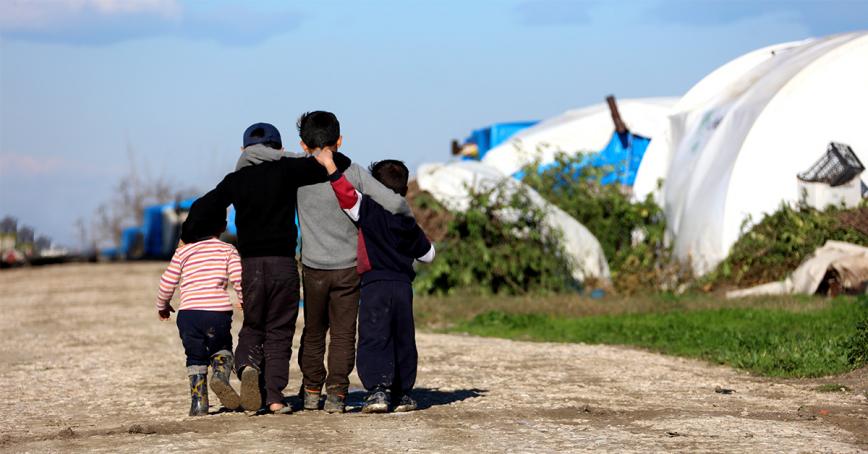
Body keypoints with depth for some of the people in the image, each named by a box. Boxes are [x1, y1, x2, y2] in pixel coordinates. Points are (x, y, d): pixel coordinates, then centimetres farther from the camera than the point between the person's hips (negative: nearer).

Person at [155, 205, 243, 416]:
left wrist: (162, 306, 27)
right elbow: (239, 280, -3)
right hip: (218, 311, -1)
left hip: (188, 313, 1)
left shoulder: (183, 252, 9)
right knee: (222, 349, 22)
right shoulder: (228, 250, 5)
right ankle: (220, 375, -8)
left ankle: (198, 402, 8)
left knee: (195, 358, 16)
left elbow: (167, 283, 10)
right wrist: (246, 303, 14)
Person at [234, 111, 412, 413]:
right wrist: (409, 224, 11)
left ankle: (311, 391, 23)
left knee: (313, 331, 17)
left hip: (314, 268, 0)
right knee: (343, 333, 7)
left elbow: (250, 153, -10)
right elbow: (395, 204, -9)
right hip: (348, 267, 0)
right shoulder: (353, 173, -4)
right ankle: (337, 392, -2)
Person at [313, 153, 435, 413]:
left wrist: (330, 167, -12)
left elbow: (348, 195, -17)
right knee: (403, 341, 14)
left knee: (373, 339, -7)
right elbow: (428, 254, 25)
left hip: (375, 284, -5)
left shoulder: (369, 210, -2)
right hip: (403, 286, 5)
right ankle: (403, 393, 18)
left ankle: (378, 389, -21)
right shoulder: (408, 222, 15)